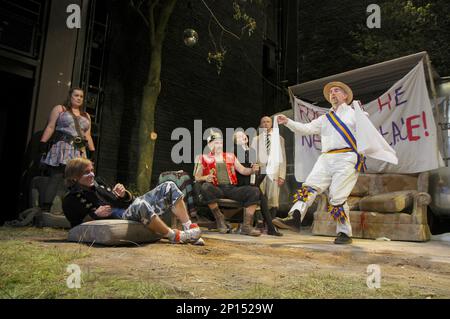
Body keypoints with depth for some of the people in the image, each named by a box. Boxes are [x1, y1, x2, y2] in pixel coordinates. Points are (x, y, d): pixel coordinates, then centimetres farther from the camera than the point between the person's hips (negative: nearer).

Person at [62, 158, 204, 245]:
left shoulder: (96, 182, 20)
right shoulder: (71, 199, 2)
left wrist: (123, 194, -2)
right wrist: (95, 214, -15)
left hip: (132, 207, 8)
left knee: (169, 187, -4)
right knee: (140, 205, -43)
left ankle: (190, 228, -12)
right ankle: (174, 237, -28)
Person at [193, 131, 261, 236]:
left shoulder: (230, 156, 23)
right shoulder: (204, 158, 12)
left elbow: (243, 170, 18)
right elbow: (196, 177, 7)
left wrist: (252, 169, -4)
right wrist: (205, 178, -16)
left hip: (232, 188, 3)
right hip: (216, 189, -3)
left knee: (254, 191, -20)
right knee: (205, 187, -37)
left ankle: (246, 226, -18)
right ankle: (219, 218, -17)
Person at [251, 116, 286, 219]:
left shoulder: (279, 139, 12)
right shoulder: (256, 139, 15)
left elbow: (282, 157, 8)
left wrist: (282, 175, -1)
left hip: (274, 171, 0)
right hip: (259, 171, 0)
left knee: (273, 198, -6)